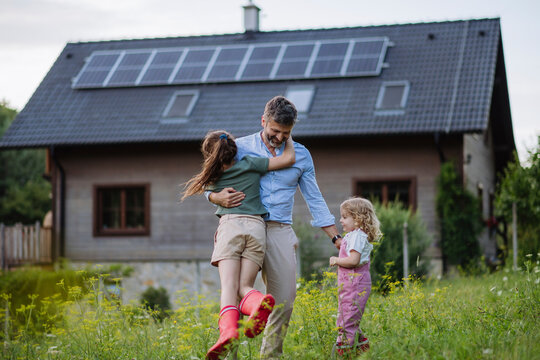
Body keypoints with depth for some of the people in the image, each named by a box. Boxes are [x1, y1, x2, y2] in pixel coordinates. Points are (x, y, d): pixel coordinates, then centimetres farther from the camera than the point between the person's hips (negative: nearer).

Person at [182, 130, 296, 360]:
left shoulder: (214, 179, 17)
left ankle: (228, 330, -39)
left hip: (229, 225, -1)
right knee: (244, 287, -1)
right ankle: (260, 304, -38)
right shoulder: (250, 165, 10)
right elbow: (289, 159, 8)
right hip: (256, 227, 1)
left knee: (229, 286, -12)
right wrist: (288, 139, 25)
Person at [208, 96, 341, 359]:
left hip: (280, 231, 2)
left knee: (284, 297, -1)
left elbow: (315, 201, 17)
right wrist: (218, 198, -15)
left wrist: (336, 238, 12)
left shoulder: (301, 155, 13)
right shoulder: (240, 148, 6)